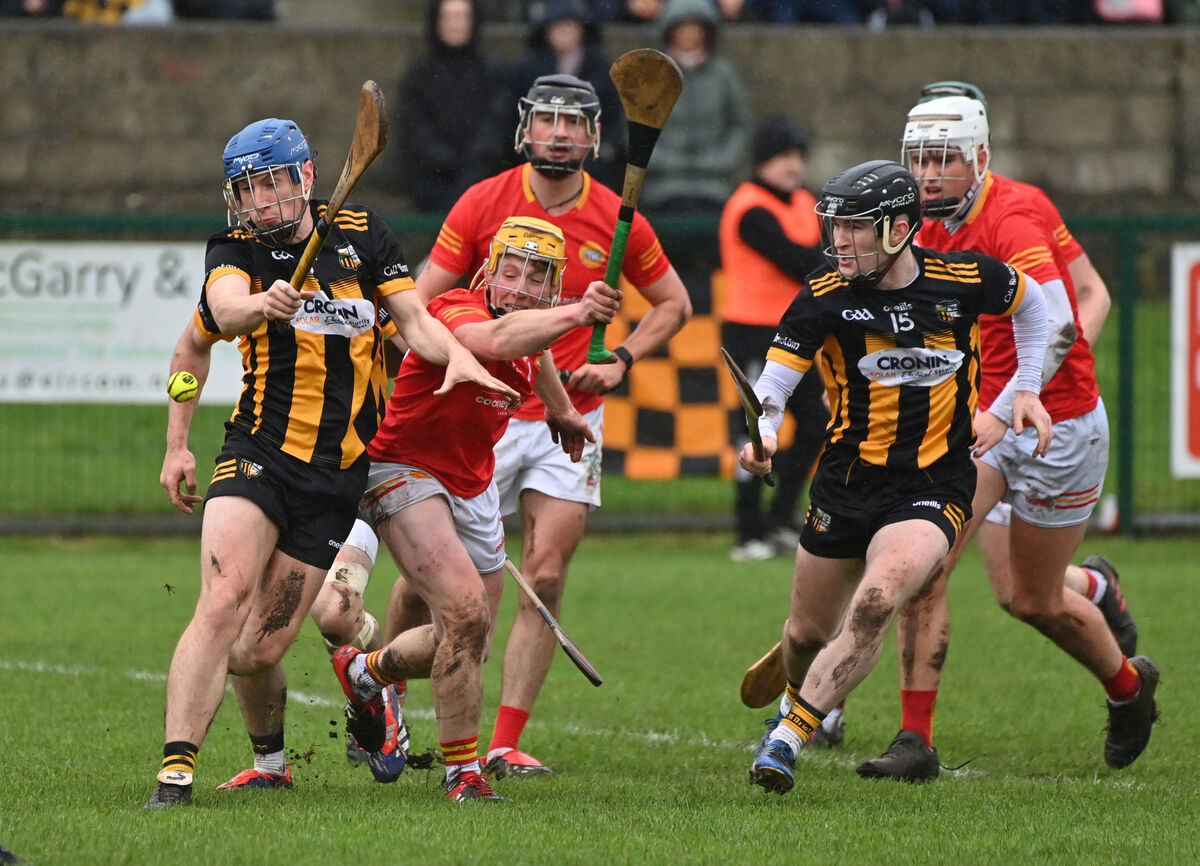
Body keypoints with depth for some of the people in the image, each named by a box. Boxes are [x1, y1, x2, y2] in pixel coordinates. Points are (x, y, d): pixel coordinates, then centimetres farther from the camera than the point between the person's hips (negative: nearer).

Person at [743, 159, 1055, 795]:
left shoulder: (964, 280, -7)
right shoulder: (825, 296, -8)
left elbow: (1030, 301, 15)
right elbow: (772, 383, -12)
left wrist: (1027, 390, 8)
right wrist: (760, 437, -33)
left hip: (933, 488, -2)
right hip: (846, 481, 2)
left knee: (875, 605, -27)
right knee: (808, 633, 13)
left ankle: (787, 739, -21)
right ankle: (802, 699, 49)